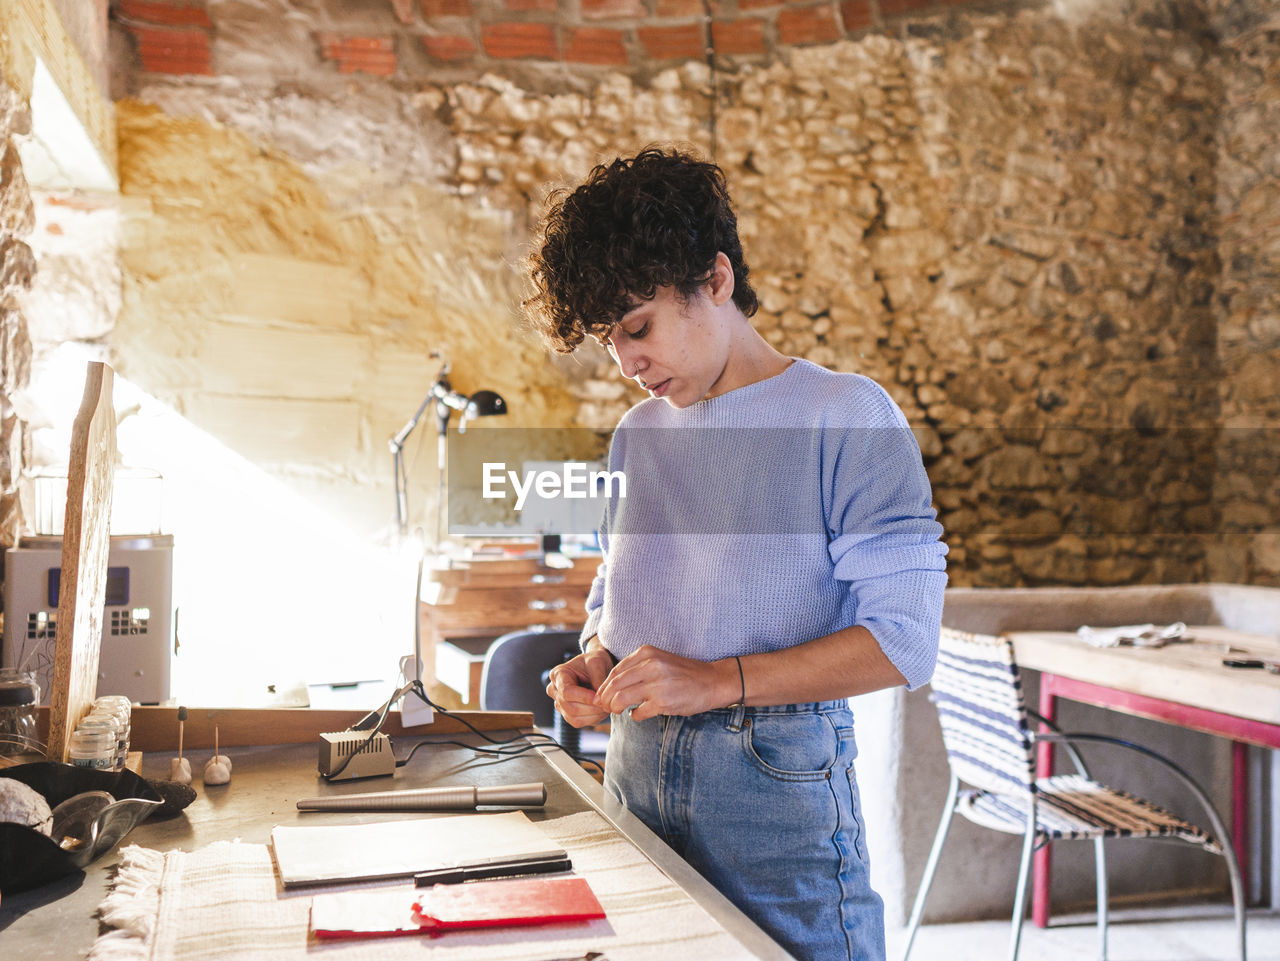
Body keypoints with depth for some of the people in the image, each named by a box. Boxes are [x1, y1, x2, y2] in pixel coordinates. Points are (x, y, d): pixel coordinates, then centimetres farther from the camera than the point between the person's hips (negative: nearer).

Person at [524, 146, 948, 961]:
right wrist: (595, 665, 1)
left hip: (780, 781, -5)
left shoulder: (848, 417, -9)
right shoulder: (638, 434, 12)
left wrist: (718, 681, -21)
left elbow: (902, 640, -15)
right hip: (637, 770, 6)